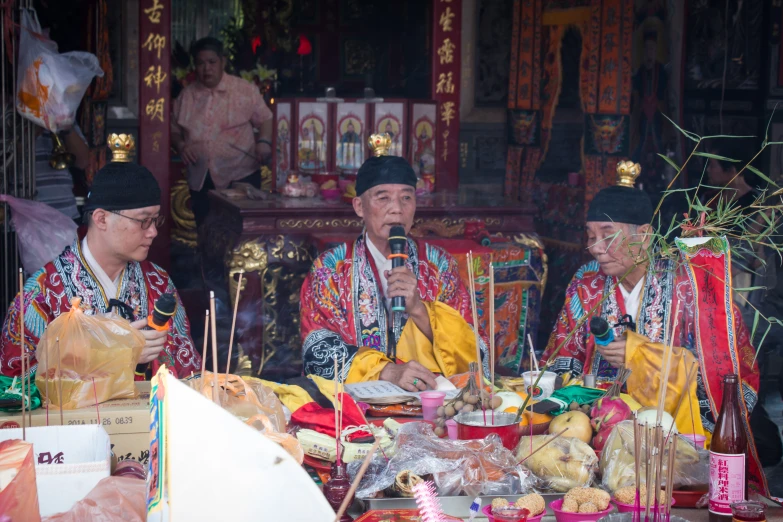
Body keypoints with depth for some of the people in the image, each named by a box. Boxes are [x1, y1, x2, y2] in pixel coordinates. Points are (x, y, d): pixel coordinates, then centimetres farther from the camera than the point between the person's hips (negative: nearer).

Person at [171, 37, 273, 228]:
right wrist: (180, 145, -4)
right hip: (200, 180, 3)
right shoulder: (186, 96, 10)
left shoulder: (246, 90, -1)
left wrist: (264, 141, -17)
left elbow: (265, 119, 2)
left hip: (241, 176, -3)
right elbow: (174, 130, 17)